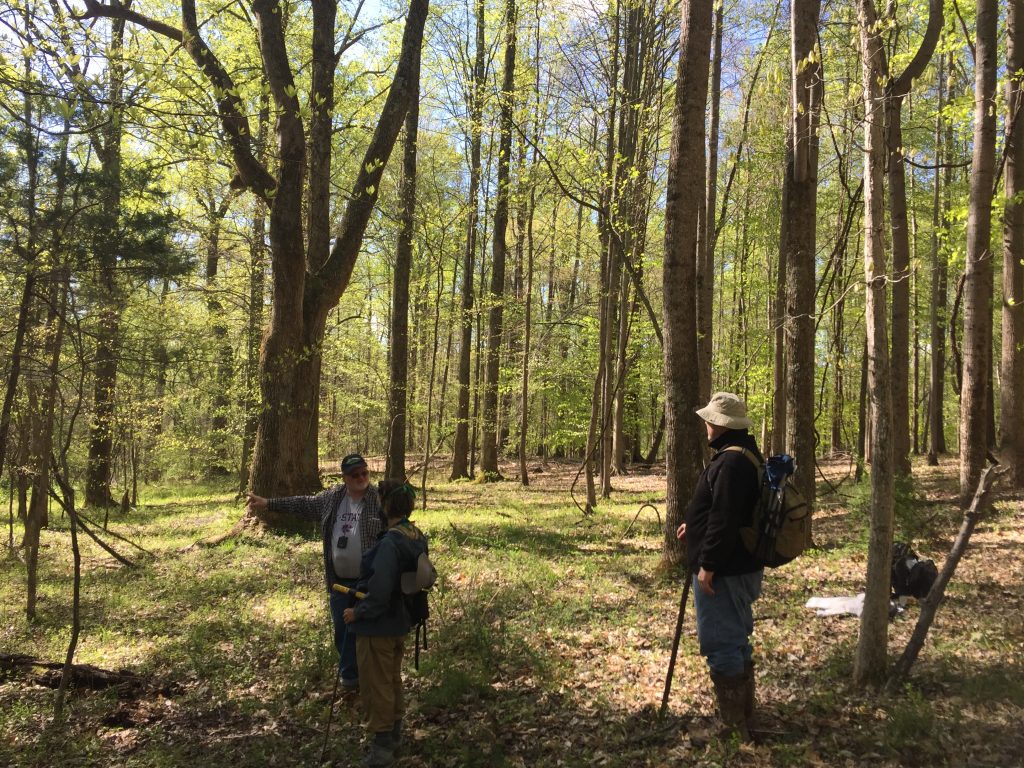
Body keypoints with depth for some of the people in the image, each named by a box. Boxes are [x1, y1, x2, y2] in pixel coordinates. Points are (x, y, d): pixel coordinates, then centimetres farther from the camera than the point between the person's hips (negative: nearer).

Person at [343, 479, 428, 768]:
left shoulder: (390, 543, -29)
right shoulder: (417, 537, -2)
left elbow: (379, 591, -29)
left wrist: (357, 612, -14)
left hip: (378, 625, -9)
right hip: (400, 621, 9)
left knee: (376, 685, 8)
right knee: (393, 679, 23)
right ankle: (394, 733, 38)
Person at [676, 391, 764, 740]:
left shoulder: (730, 462, -23)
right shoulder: (744, 455, 12)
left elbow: (724, 519, -27)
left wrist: (708, 564, -23)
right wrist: (695, 526, 27)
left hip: (724, 570, -11)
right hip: (741, 566, 11)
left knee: (721, 645, -3)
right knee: (737, 640, 20)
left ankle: (734, 727, 7)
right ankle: (743, 717, 33)